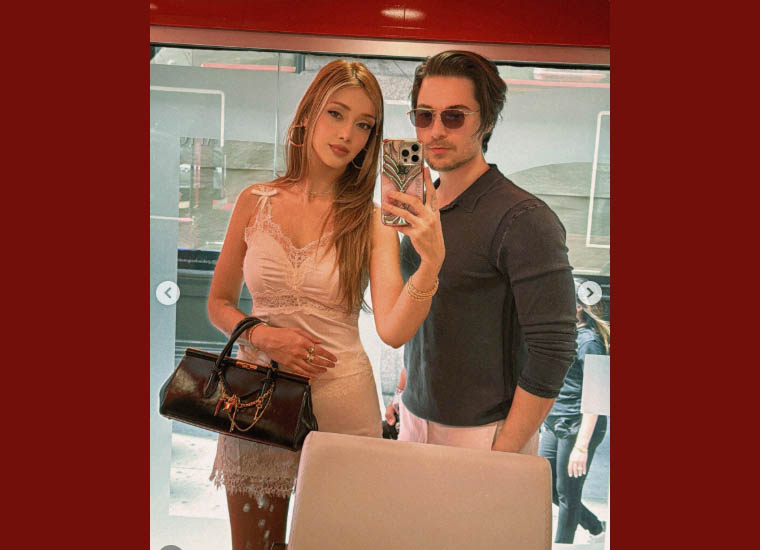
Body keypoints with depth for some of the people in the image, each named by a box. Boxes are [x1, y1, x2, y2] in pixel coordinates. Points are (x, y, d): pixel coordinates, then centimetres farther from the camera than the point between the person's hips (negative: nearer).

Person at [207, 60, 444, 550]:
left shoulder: (372, 220, -8)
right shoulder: (256, 202, -2)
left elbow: (393, 330, -19)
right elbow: (219, 303, 6)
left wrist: (431, 260, -34)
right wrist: (263, 336, -12)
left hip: (341, 406, -1)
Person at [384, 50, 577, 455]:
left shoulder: (524, 220, -19)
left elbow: (552, 350, -20)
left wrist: (503, 453, -19)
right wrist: (404, 391, 13)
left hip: (483, 433, -6)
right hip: (416, 420, 6)